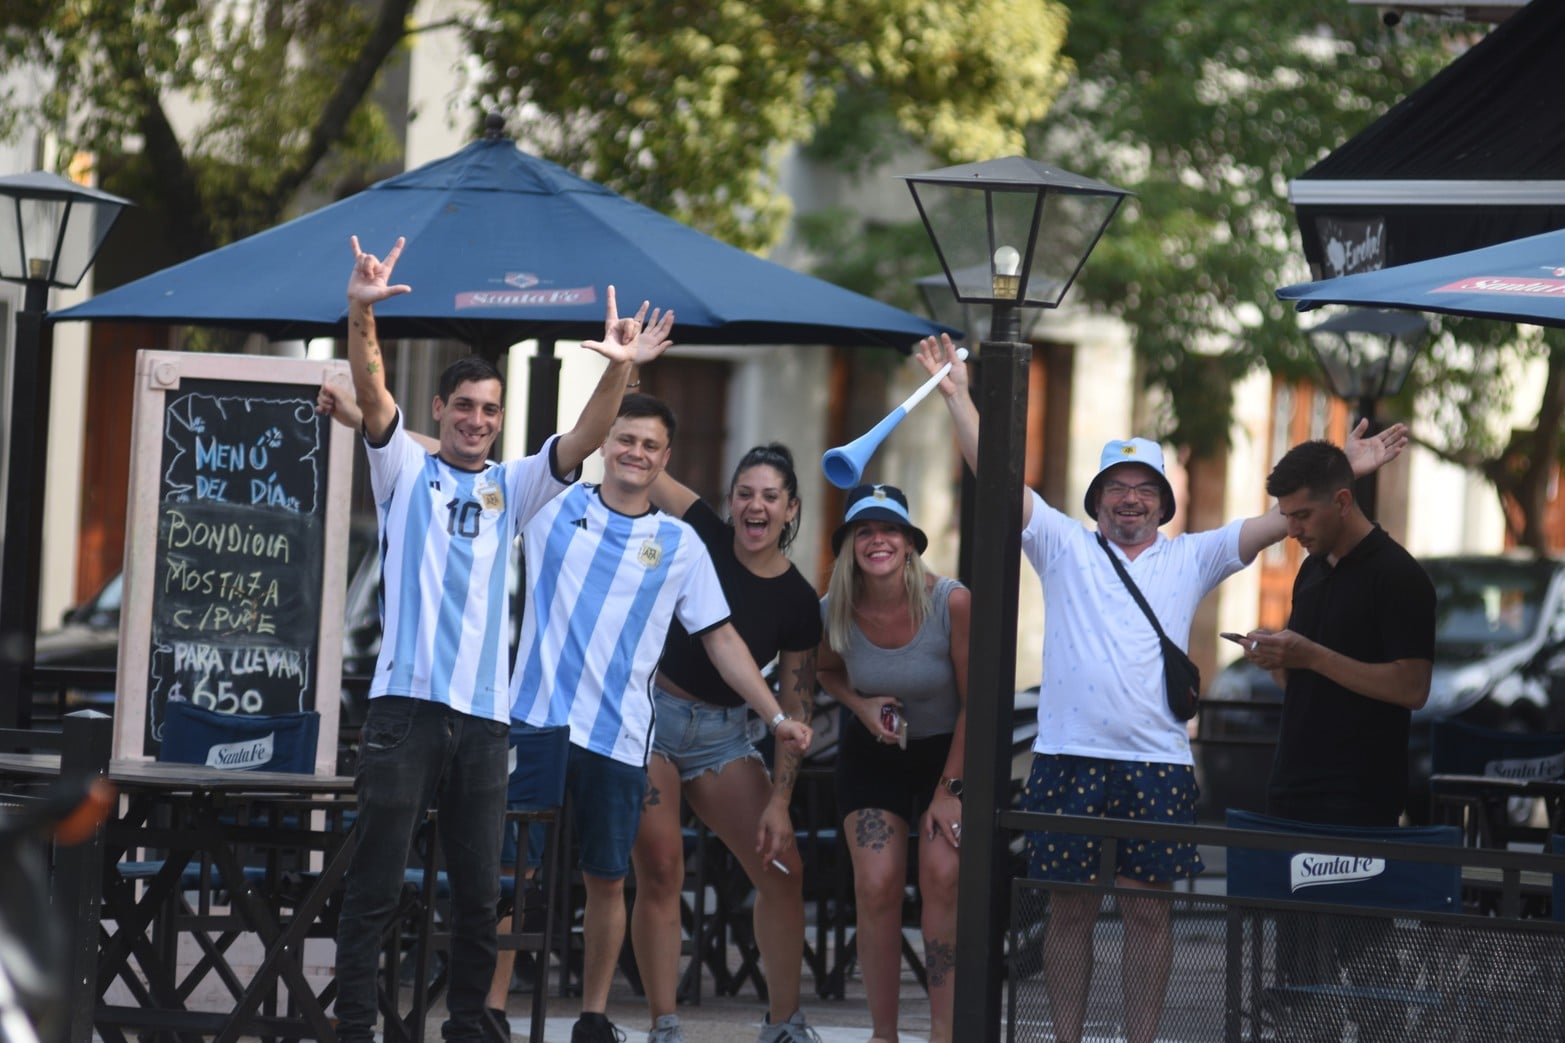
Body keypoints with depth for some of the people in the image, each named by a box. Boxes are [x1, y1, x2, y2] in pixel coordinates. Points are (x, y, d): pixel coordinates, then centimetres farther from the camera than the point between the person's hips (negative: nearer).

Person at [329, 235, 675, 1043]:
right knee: (376, 885, -3)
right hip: (407, 701, -3)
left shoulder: (512, 488, 15)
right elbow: (372, 394, -8)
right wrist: (361, 314, -24)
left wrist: (618, 372, -16)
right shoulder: (406, 471, 8)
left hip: (484, 712, 4)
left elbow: (583, 439, 2)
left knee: (480, 893, 6)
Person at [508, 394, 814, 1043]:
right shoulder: (554, 509, 6)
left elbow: (721, 639, 11)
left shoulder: (680, 544, 9)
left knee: (607, 880, 8)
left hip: (620, 739, 1)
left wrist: (776, 716, 4)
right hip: (535, 720, -1)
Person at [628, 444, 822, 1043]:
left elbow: (794, 711, -2)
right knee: (660, 870, -13)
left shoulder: (799, 603, -3)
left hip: (722, 733, 3)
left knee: (783, 872, -4)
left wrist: (778, 801, -9)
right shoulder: (704, 537, -6)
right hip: (651, 715, -3)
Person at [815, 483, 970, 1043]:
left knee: (944, 877, -17)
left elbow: (975, 704, -14)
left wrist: (949, 790, -13)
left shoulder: (952, 603, -24)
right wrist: (862, 705, -14)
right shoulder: (835, 612, -16)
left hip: (948, 750, -2)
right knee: (876, 886, -10)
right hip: (872, 753, 2)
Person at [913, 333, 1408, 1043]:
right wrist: (957, 395, -5)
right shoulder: (1063, 546, 9)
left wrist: (1344, 474, -3)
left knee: (1147, 910, 3)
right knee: (1069, 910, 4)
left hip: (1157, 764, 1)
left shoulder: (1190, 559, 12)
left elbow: (1275, 523, 7)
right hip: (1068, 758, -1)